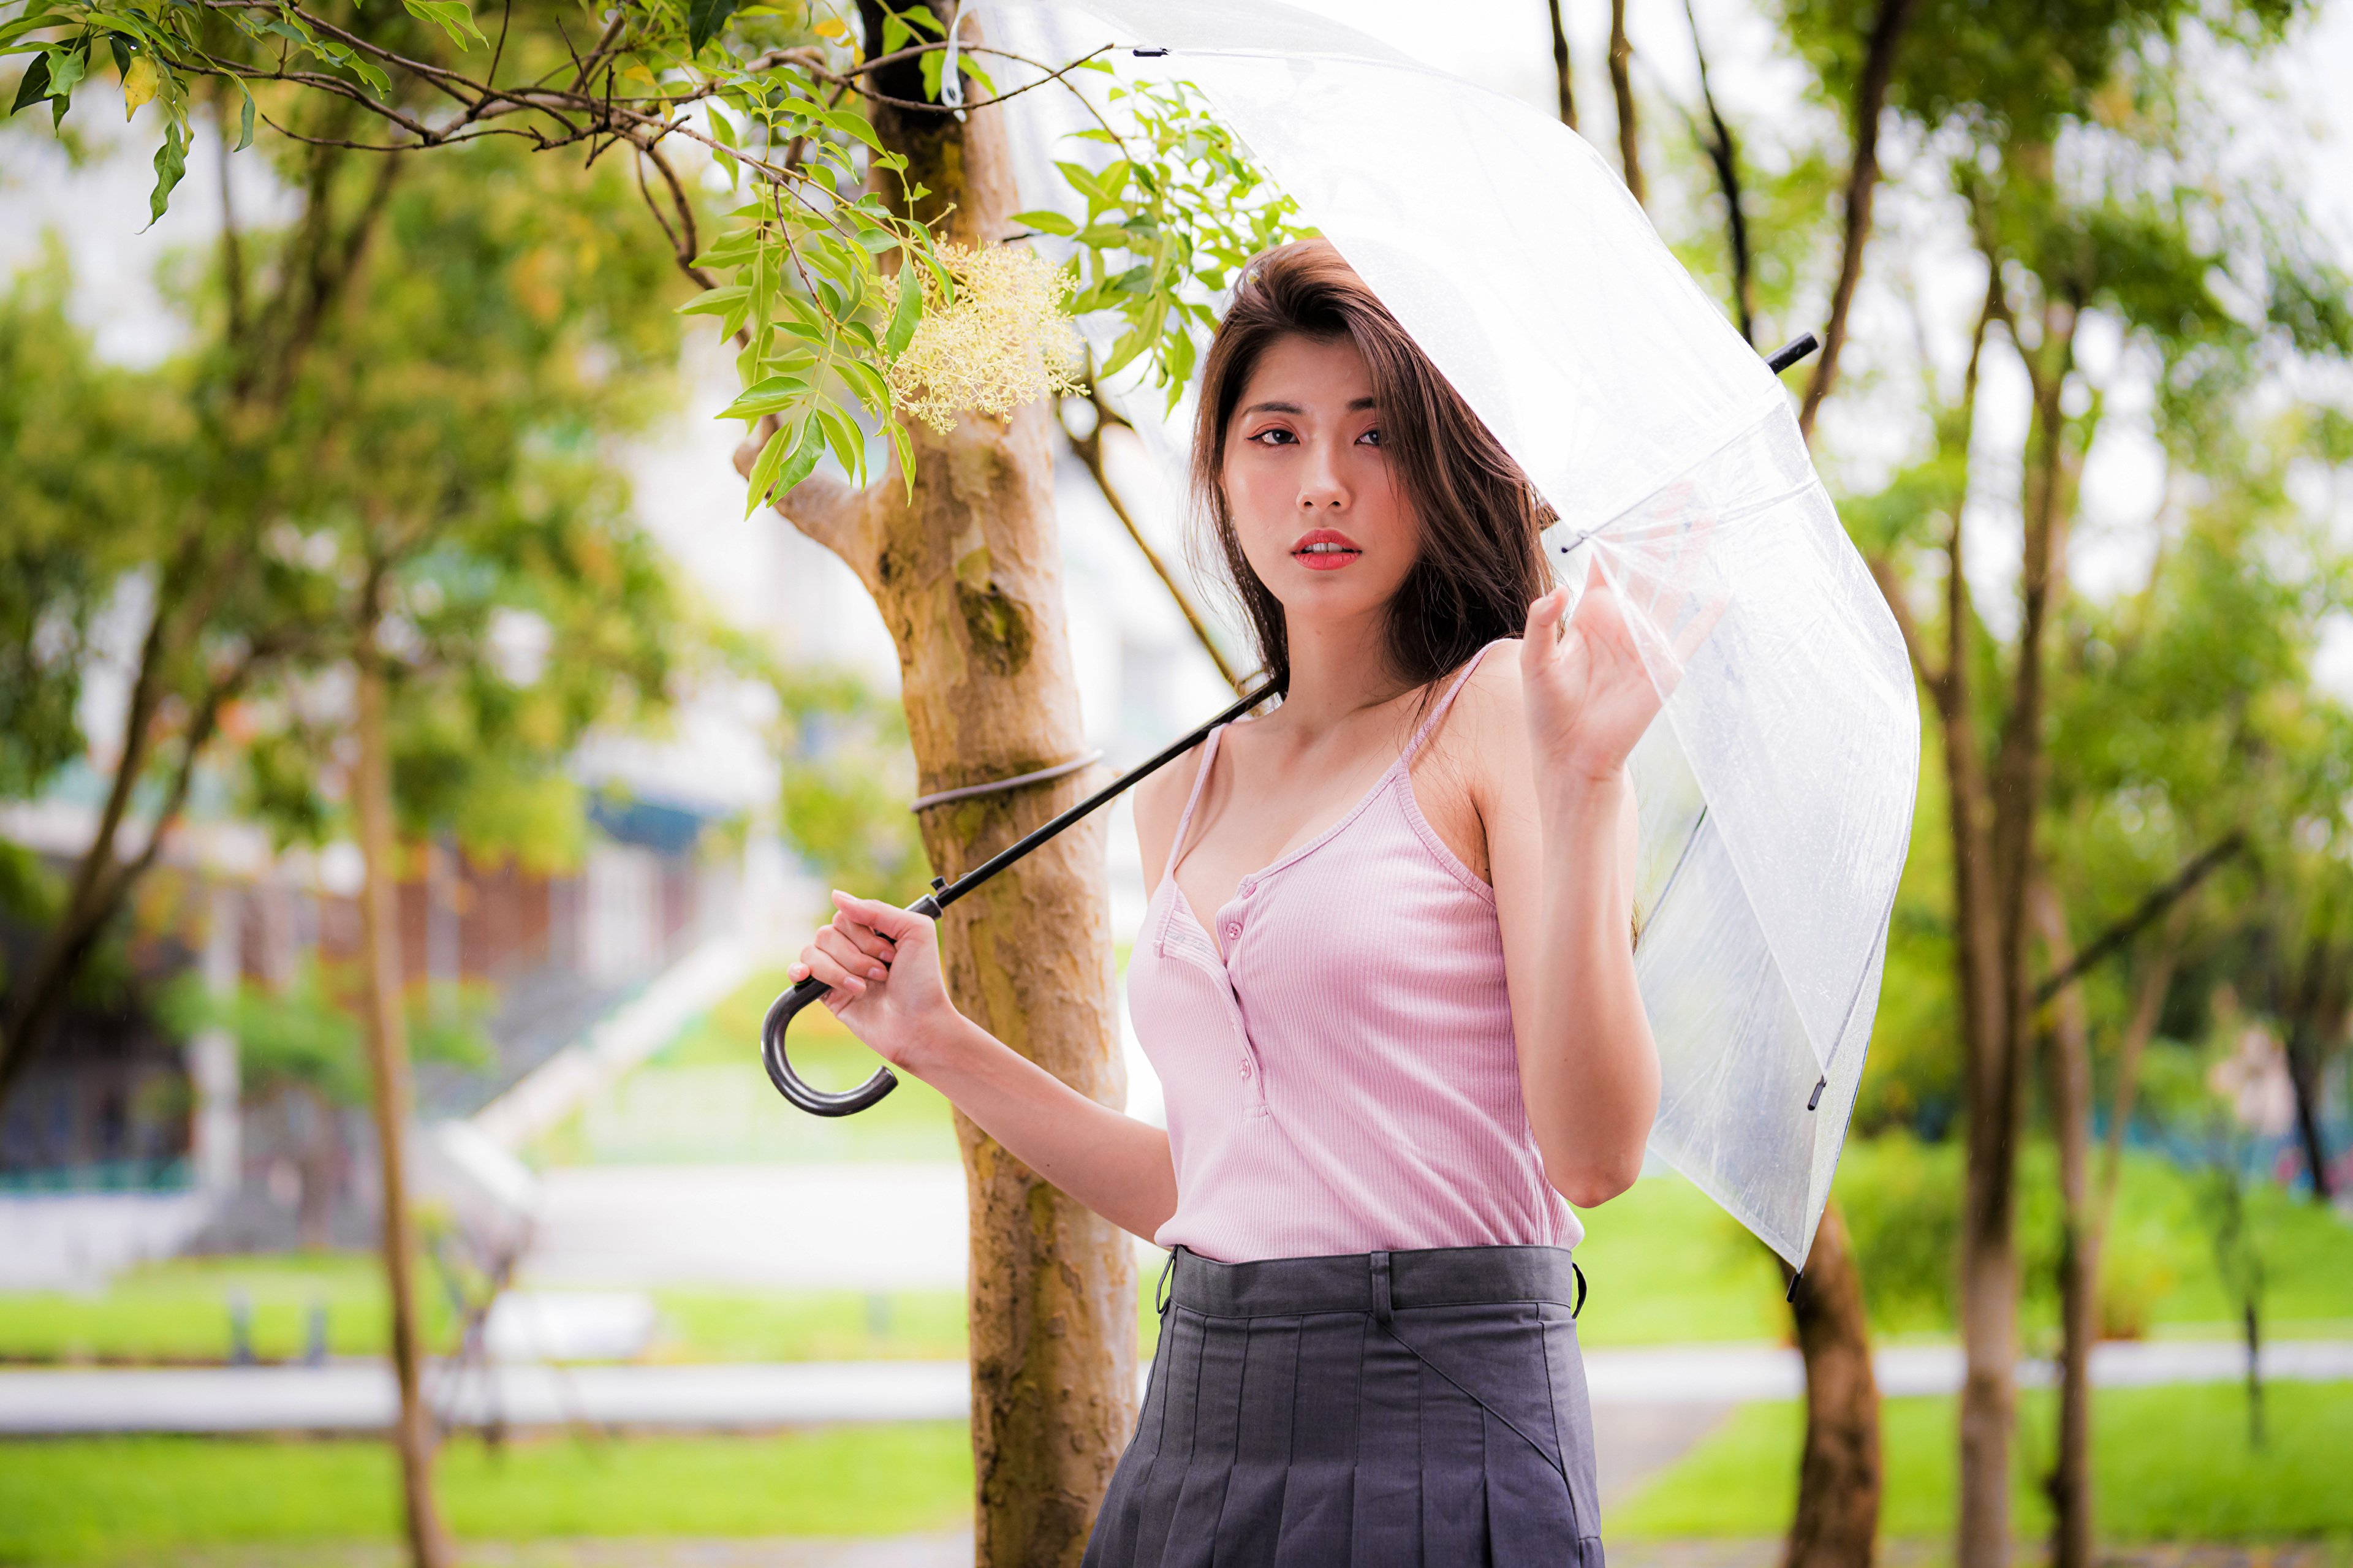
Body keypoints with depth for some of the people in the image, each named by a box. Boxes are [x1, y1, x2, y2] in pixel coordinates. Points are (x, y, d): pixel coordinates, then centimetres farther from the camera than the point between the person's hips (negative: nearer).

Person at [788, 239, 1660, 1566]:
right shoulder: (1186, 802, 14)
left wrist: (1578, 789, -20)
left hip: (1442, 1424, -6)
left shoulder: (1502, 708, -3)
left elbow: (1595, 1157, -13)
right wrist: (938, 1043, 16)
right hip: (1198, 1439, 6)